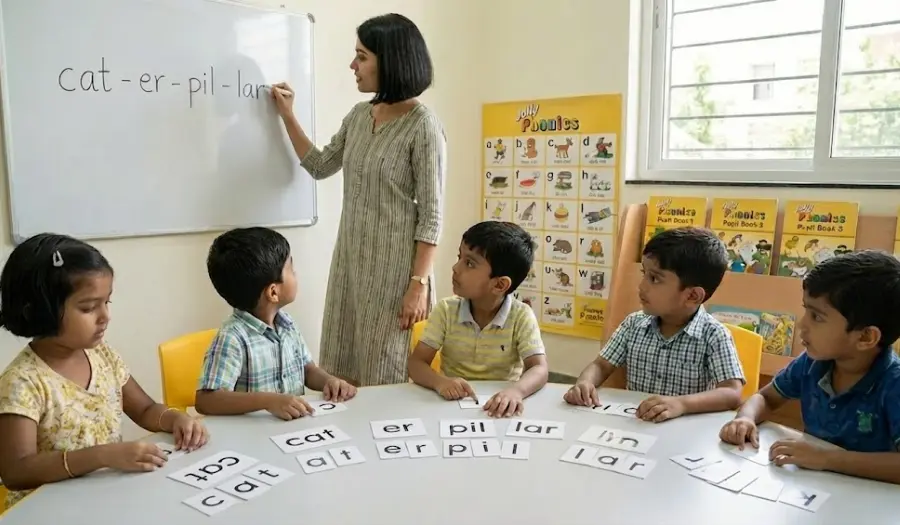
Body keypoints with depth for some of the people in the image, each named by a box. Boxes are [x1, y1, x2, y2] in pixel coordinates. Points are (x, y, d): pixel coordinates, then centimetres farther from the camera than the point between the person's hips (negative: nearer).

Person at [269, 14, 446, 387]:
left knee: (383, 378, 3)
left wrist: (419, 283, -18)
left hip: (393, 265, -7)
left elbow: (432, 215, -13)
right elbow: (320, 166, 22)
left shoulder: (423, 126, -12)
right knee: (340, 376, 11)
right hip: (349, 258, 7)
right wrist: (287, 116, 17)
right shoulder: (359, 115, 9)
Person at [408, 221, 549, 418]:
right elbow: (416, 363, -6)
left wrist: (516, 390, -38)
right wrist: (439, 382, -28)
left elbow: (539, 369, -16)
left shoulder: (521, 316, -9)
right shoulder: (446, 310, -4)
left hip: (501, 405, -1)